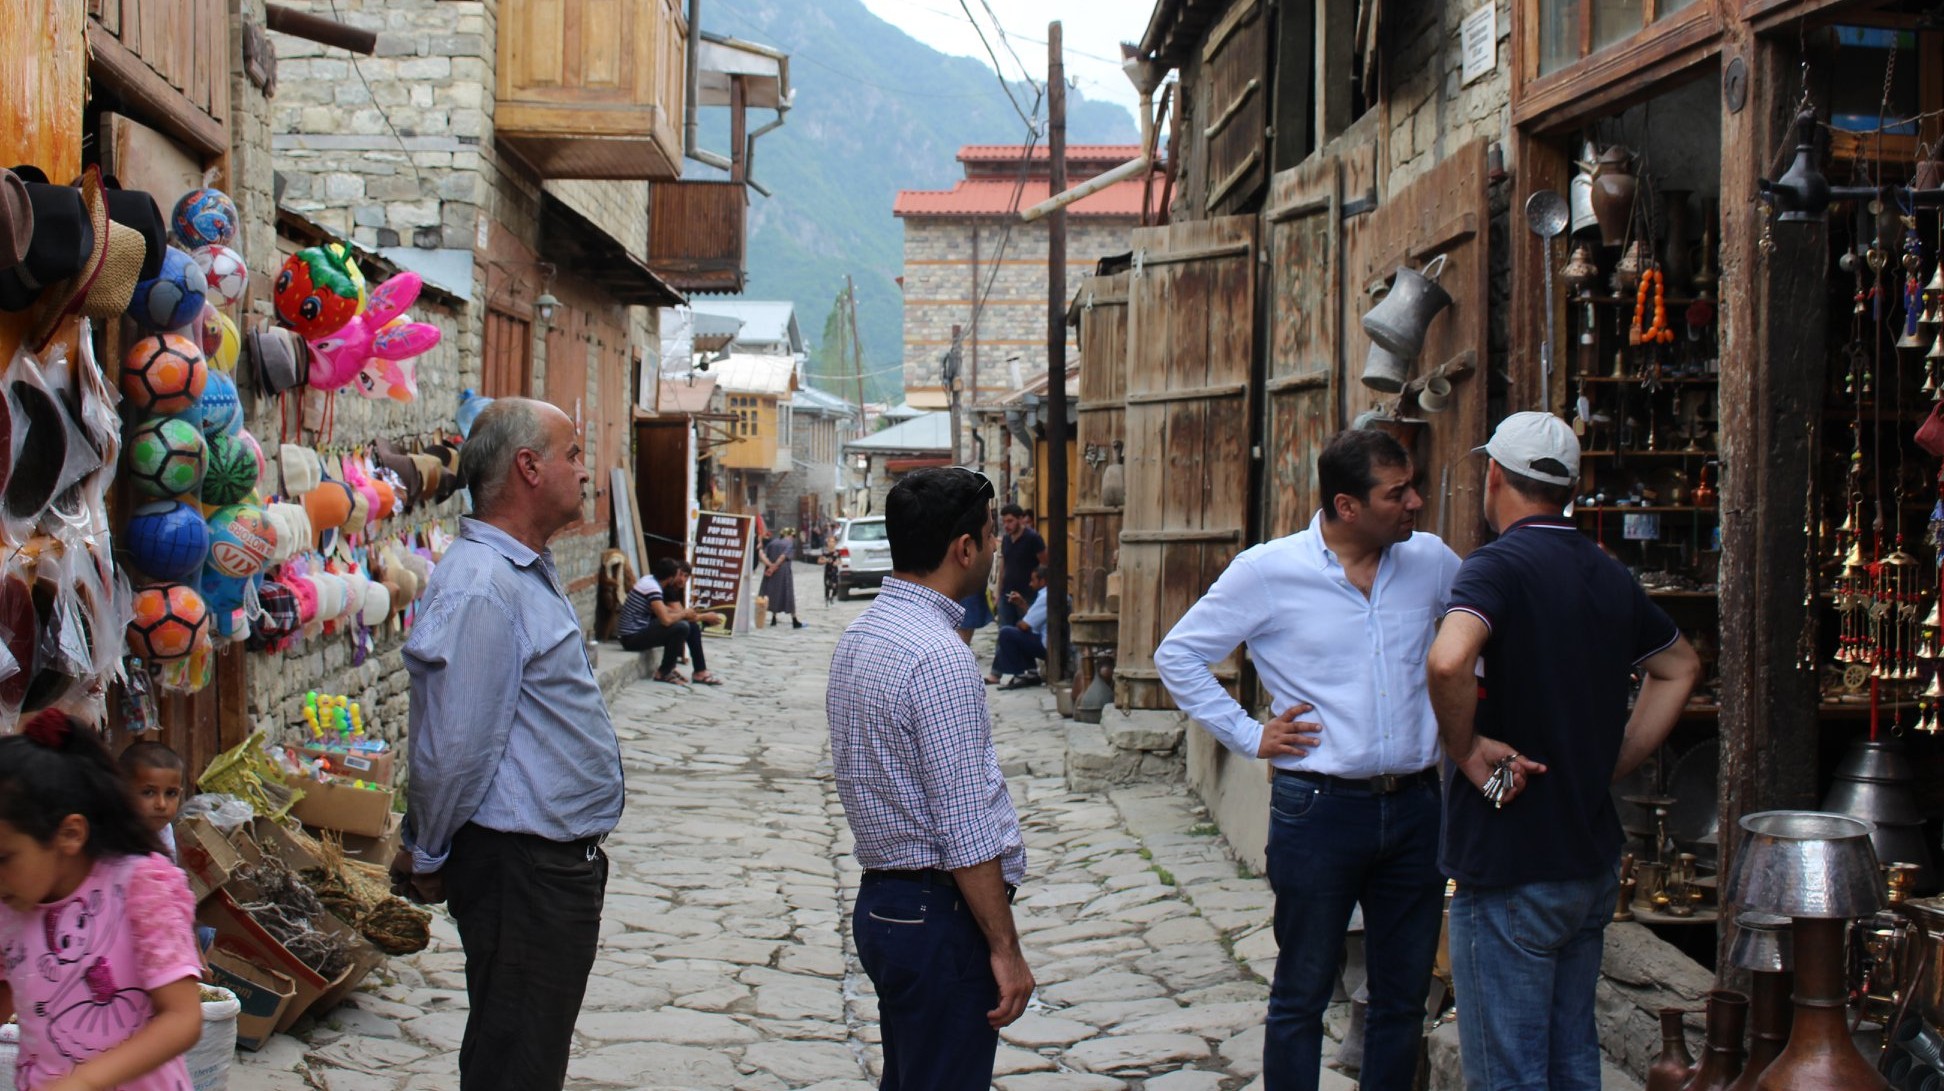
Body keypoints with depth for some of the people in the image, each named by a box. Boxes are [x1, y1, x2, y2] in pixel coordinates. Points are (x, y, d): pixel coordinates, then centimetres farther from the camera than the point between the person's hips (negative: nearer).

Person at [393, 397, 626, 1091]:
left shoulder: (527, 572, 15)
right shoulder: (480, 585, -21)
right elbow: (453, 748, -21)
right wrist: (427, 859, -8)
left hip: (562, 861, 10)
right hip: (522, 871, -10)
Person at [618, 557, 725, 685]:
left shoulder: (653, 582, 8)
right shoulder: (652, 587, -22)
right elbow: (666, 620, -30)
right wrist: (684, 613, -10)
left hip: (643, 629, 10)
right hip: (632, 637, -10)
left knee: (692, 625, 8)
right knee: (682, 627, -24)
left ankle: (700, 671, 11)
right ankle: (663, 673, -9)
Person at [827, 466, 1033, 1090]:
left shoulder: (858, 635, 10)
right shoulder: (939, 657, -20)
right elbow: (967, 831, -21)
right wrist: (1006, 949, -15)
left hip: (880, 899, 10)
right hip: (939, 917, -10)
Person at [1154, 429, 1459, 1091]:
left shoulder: (1431, 560, 2)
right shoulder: (1268, 572, -8)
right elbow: (1178, 656, 0)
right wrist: (1249, 736, -5)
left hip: (1415, 806, 4)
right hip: (1319, 807, -4)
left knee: (1404, 997, 12)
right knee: (1302, 997, 7)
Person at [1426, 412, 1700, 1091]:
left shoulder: (1498, 565, -15)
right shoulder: (1609, 575, 9)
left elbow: (1449, 660, -36)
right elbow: (1679, 667, 25)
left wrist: (1465, 748, -18)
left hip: (1510, 867, -8)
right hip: (1593, 860, 8)